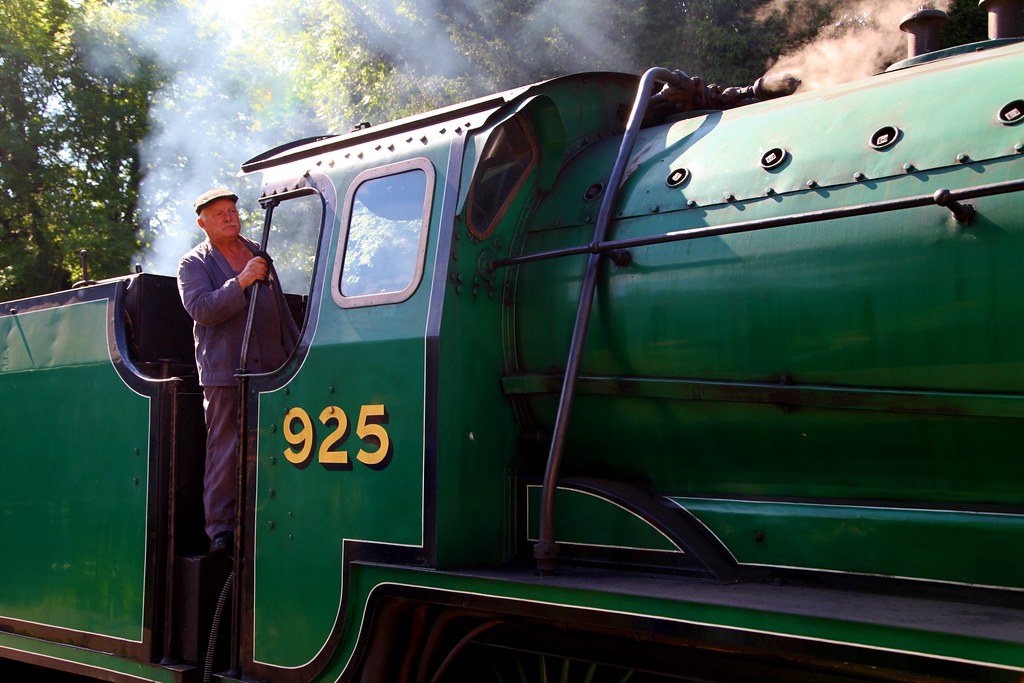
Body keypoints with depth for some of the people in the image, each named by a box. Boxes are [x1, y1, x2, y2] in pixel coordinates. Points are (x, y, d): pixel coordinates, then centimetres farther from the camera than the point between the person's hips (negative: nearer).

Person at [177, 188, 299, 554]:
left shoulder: (260, 253, 18)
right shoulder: (193, 263, 4)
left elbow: (281, 310, 25)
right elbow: (201, 309, -13)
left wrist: (297, 354, 23)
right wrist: (241, 282, -22)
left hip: (271, 371, 4)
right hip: (224, 373, -4)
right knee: (225, 451, -5)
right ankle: (220, 528, 0)